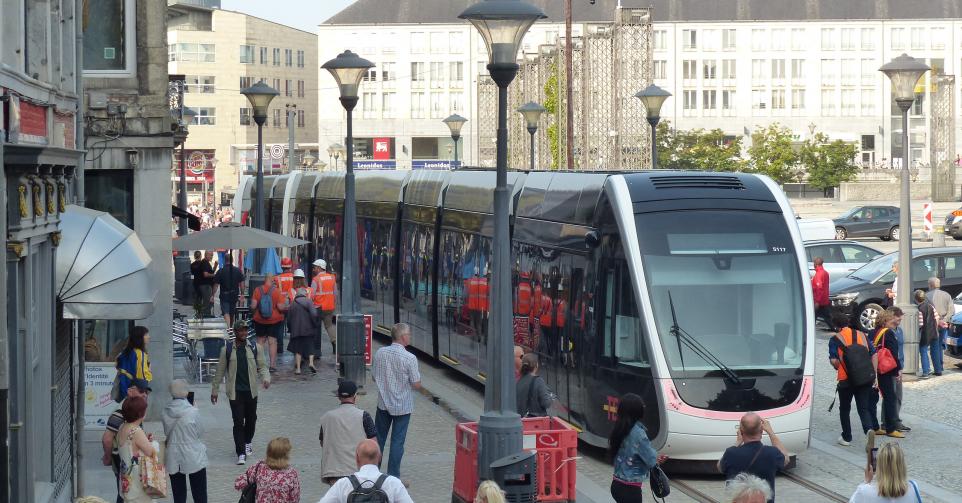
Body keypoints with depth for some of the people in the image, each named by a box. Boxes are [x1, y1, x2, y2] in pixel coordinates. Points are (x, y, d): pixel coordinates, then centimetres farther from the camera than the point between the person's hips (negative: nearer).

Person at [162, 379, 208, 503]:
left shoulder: (165, 413, -7)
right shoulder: (193, 412, -17)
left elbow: (166, 433, 5)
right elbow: (200, 432, -4)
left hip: (173, 459, 3)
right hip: (193, 458, -3)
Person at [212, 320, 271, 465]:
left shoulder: (255, 348, 3)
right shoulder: (227, 350, -1)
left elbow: (262, 366, 8)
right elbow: (220, 371, 6)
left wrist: (266, 378, -14)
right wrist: (214, 390, 9)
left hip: (251, 391, 2)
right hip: (235, 392, -2)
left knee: (251, 419, 15)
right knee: (238, 422, -7)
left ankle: (247, 443, 40)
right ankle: (241, 453, -6)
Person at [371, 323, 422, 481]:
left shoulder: (380, 353, -6)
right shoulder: (409, 358, -19)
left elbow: (374, 377, 5)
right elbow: (416, 385, -14)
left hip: (383, 404, 4)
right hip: (402, 406, -4)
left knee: (378, 438, 17)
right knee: (397, 442, 3)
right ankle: (393, 478, 6)